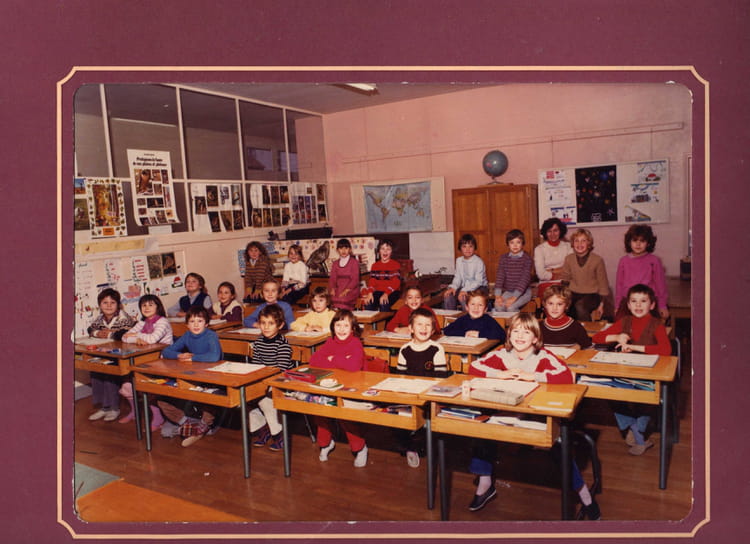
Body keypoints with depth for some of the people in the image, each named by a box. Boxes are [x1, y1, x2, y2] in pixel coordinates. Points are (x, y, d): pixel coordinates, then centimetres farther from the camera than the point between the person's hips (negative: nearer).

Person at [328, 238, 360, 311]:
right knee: (329, 298, -28)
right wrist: (332, 289, -10)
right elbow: (332, 279, 11)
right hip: (338, 289, 4)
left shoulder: (354, 262, 3)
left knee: (343, 299, -35)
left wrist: (346, 290, -19)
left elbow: (355, 279, -5)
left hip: (351, 289, -4)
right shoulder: (335, 263, 18)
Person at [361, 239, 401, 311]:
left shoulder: (396, 264, 3)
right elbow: (372, 281, 6)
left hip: (392, 292, -3)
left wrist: (386, 294, -24)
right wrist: (370, 293, -15)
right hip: (378, 291, 3)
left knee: (384, 304, -35)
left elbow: (396, 282, -8)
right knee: (368, 303, -28)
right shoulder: (375, 265, 15)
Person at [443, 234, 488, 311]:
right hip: (464, 287, 6)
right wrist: (453, 287, -15)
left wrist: (465, 290, -30)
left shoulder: (479, 262, -13)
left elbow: (478, 281, -19)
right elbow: (457, 277, 6)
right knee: (447, 295, -18)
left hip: (479, 287, -6)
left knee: (463, 298, -33)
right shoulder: (459, 261, 6)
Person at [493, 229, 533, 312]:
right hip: (508, 291, 3)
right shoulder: (503, 258, 4)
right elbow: (500, 276, -2)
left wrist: (514, 297, -26)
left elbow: (525, 278, -17)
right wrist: (498, 295, -17)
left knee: (511, 307, -28)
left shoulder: (527, 258, -8)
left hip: (523, 292, -3)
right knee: (498, 306, -24)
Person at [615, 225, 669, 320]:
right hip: (627, 301, 2)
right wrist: (617, 306, 13)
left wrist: (662, 306, 8)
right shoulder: (623, 260, 6)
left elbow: (660, 283, 5)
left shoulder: (654, 261, 0)